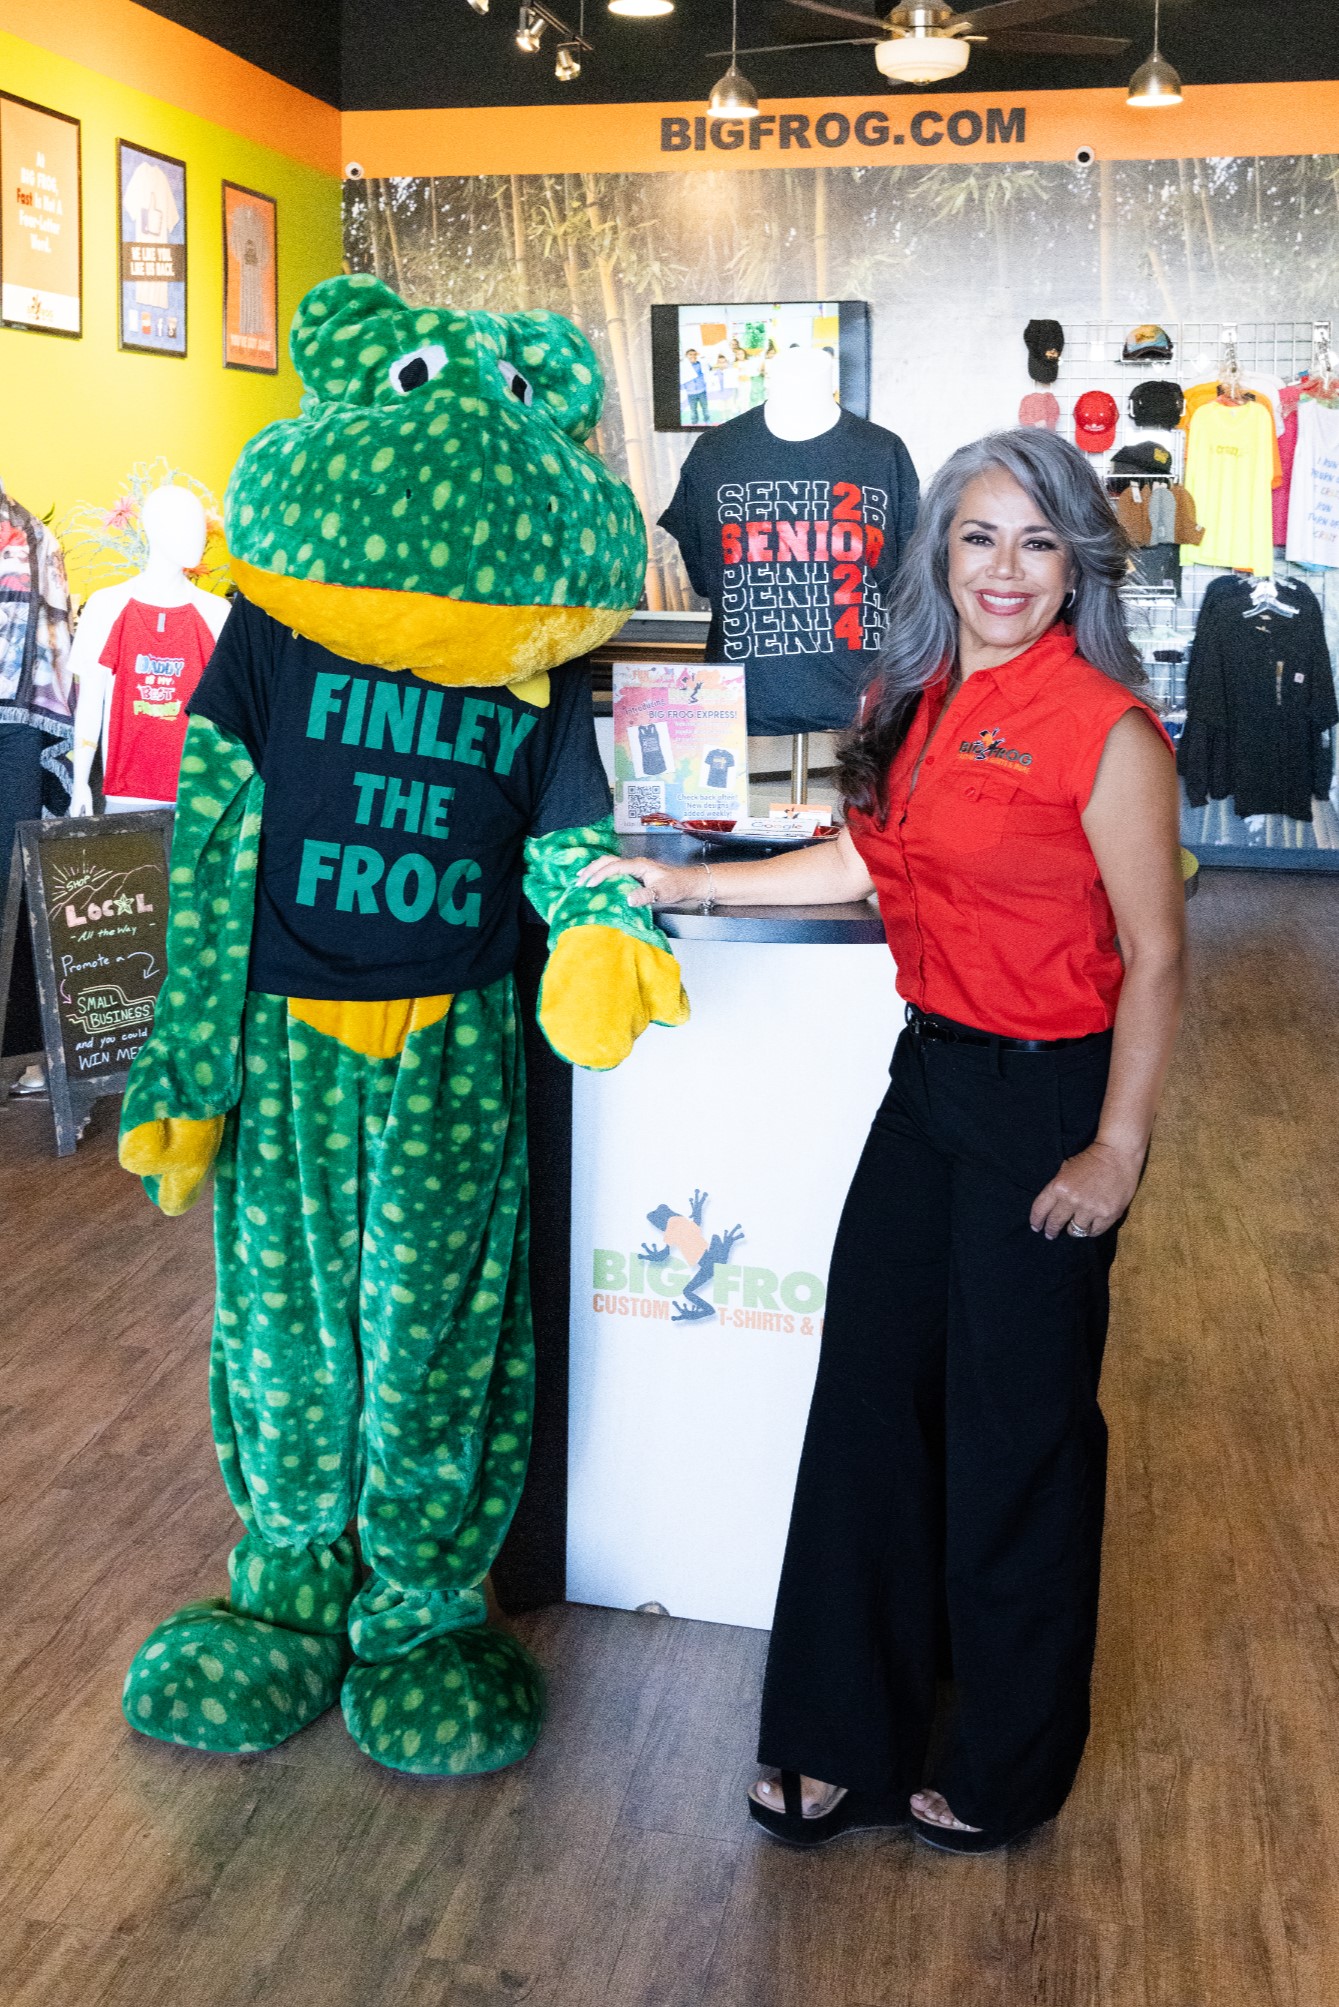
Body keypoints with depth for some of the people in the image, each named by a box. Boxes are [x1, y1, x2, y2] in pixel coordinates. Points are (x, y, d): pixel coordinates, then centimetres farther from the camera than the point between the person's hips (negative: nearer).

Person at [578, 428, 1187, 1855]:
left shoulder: (1104, 729, -15)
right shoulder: (920, 705, 7)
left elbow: (1154, 956, -13)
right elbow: (865, 860, 17)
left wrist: (1116, 1150, -14)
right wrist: (684, 884, 15)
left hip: (1047, 1097, -7)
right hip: (931, 1078, 7)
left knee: (1015, 1428, 6)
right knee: (869, 1393, 10)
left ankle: (1000, 1766, 29)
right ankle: (853, 1739, 28)